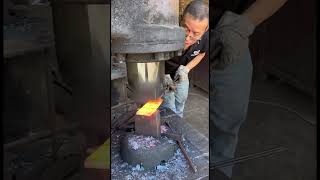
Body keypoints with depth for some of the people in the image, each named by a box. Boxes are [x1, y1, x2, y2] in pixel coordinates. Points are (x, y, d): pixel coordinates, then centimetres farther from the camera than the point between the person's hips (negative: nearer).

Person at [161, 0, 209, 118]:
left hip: (181, 72, 4)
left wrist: (187, 68, -16)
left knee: (181, 99, 20)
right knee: (169, 108, -5)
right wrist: (163, 76, -35)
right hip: (163, 72, -4)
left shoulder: (206, 37, -27)